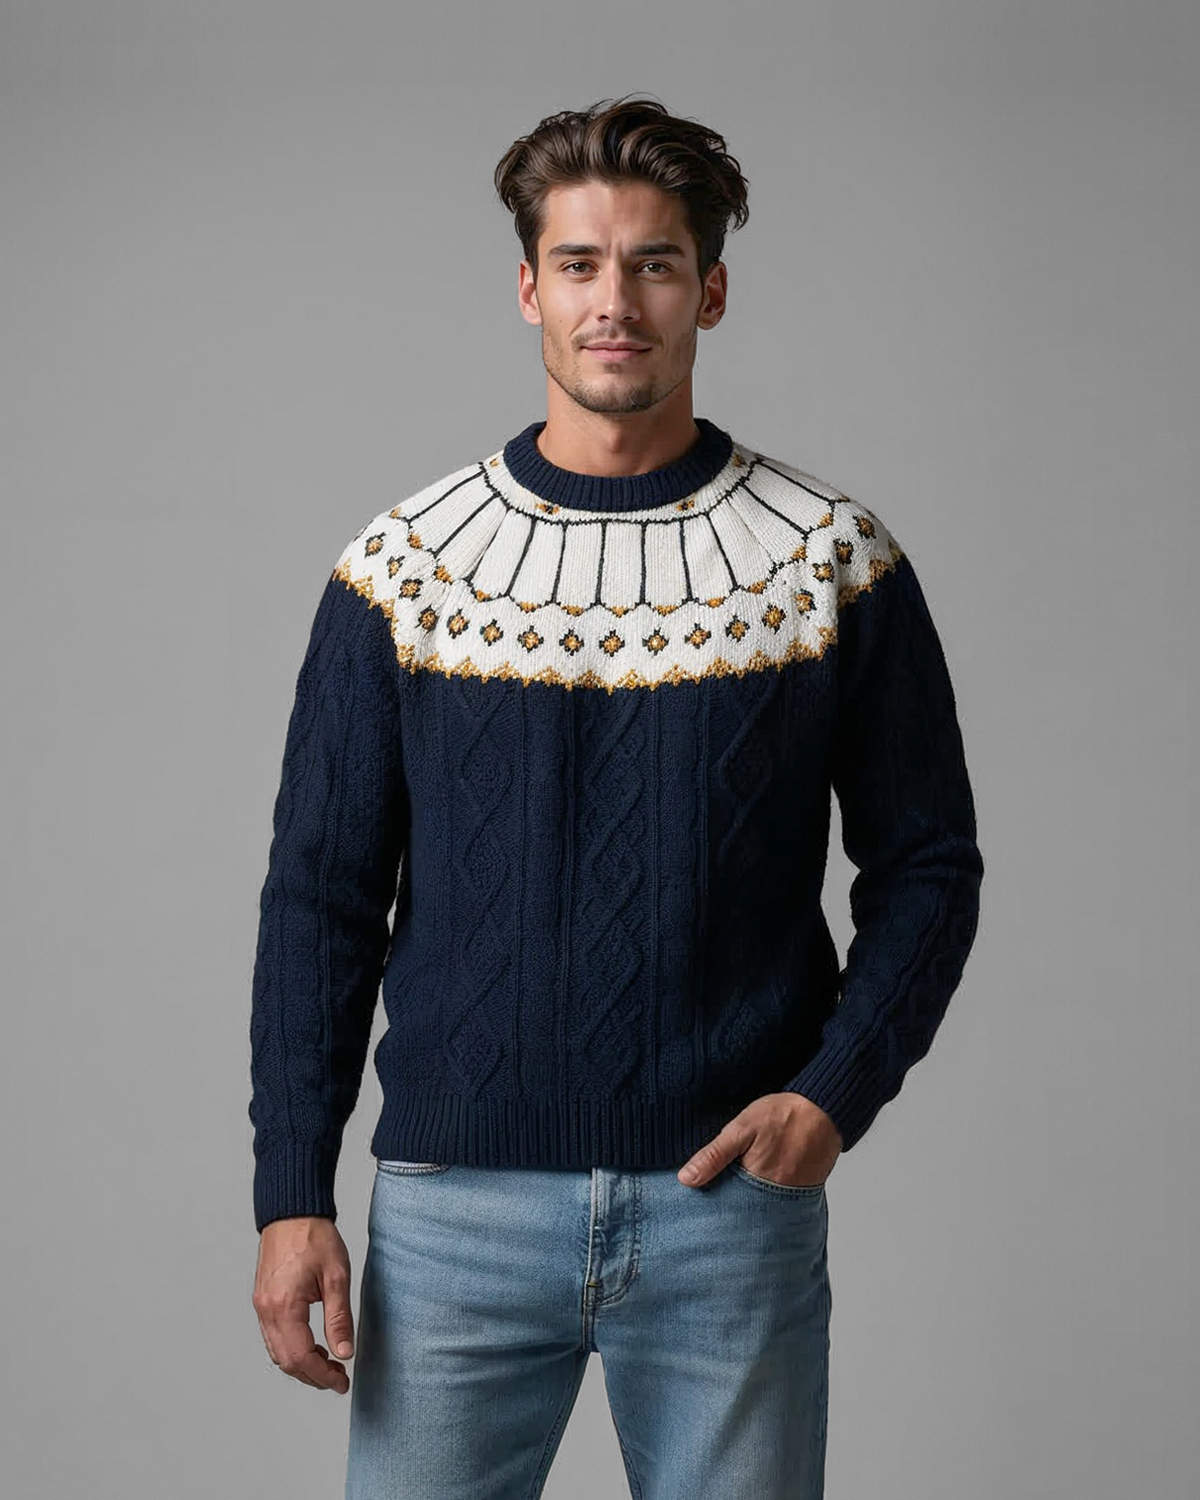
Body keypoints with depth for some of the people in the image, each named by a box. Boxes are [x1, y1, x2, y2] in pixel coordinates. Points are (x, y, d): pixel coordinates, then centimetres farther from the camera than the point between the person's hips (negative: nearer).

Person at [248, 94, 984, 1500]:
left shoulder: (834, 558, 2)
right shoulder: (403, 564, 3)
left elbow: (926, 863, 6)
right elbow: (321, 896, 4)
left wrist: (835, 1090, -8)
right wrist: (291, 1194, -2)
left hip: (734, 1206, 0)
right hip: (454, 1213, 0)